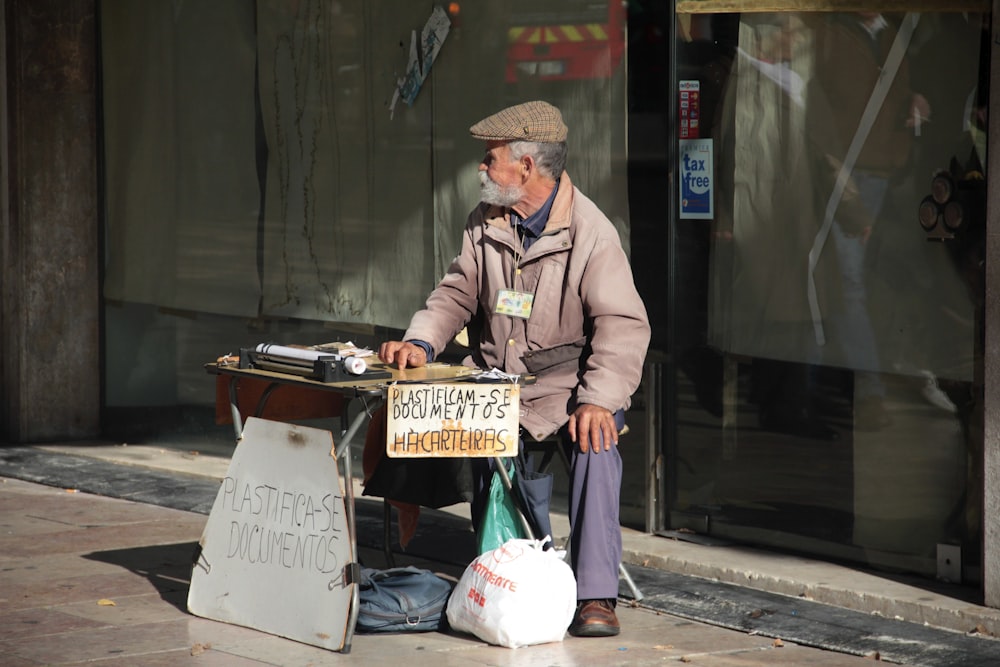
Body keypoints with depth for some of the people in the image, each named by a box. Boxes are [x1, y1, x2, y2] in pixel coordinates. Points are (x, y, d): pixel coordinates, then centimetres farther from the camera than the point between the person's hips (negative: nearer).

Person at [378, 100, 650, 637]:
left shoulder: (590, 232, -11)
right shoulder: (485, 223, 8)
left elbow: (622, 324, -16)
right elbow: (457, 294, 13)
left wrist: (599, 400, -29)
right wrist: (420, 342, -7)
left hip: (567, 382, -5)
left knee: (594, 442, -34)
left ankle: (596, 596, -26)